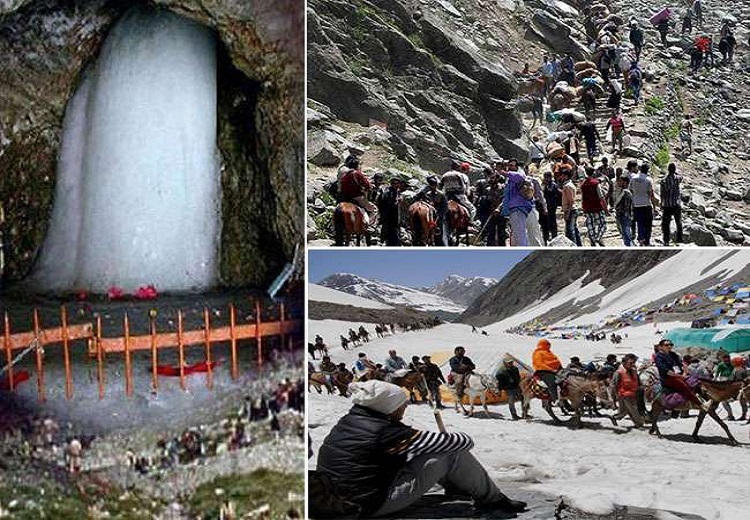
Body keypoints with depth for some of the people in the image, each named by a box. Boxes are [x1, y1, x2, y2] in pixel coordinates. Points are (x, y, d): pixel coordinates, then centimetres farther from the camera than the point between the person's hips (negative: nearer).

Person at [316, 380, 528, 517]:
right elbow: (445, 442, -18)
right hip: (376, 505, -9)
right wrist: (465, 439, 4)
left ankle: (455, 484, 34)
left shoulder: (347, 421, 3)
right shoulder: (384, 432, -23)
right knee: (453, 453, -6)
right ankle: (491, 500, 12)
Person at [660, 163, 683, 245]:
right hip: (677, 204, 2)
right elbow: (681, 178, 23)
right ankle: (679, 238, 22)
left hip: (667, 205, -2)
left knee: (666, 223, 2)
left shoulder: (664, 180, -8)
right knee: (679, 222, 17)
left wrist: (662, 204, 4)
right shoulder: (677, 178, -4)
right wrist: (675, 172, 15)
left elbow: (661, 194, -6)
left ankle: (666, 241, -2)